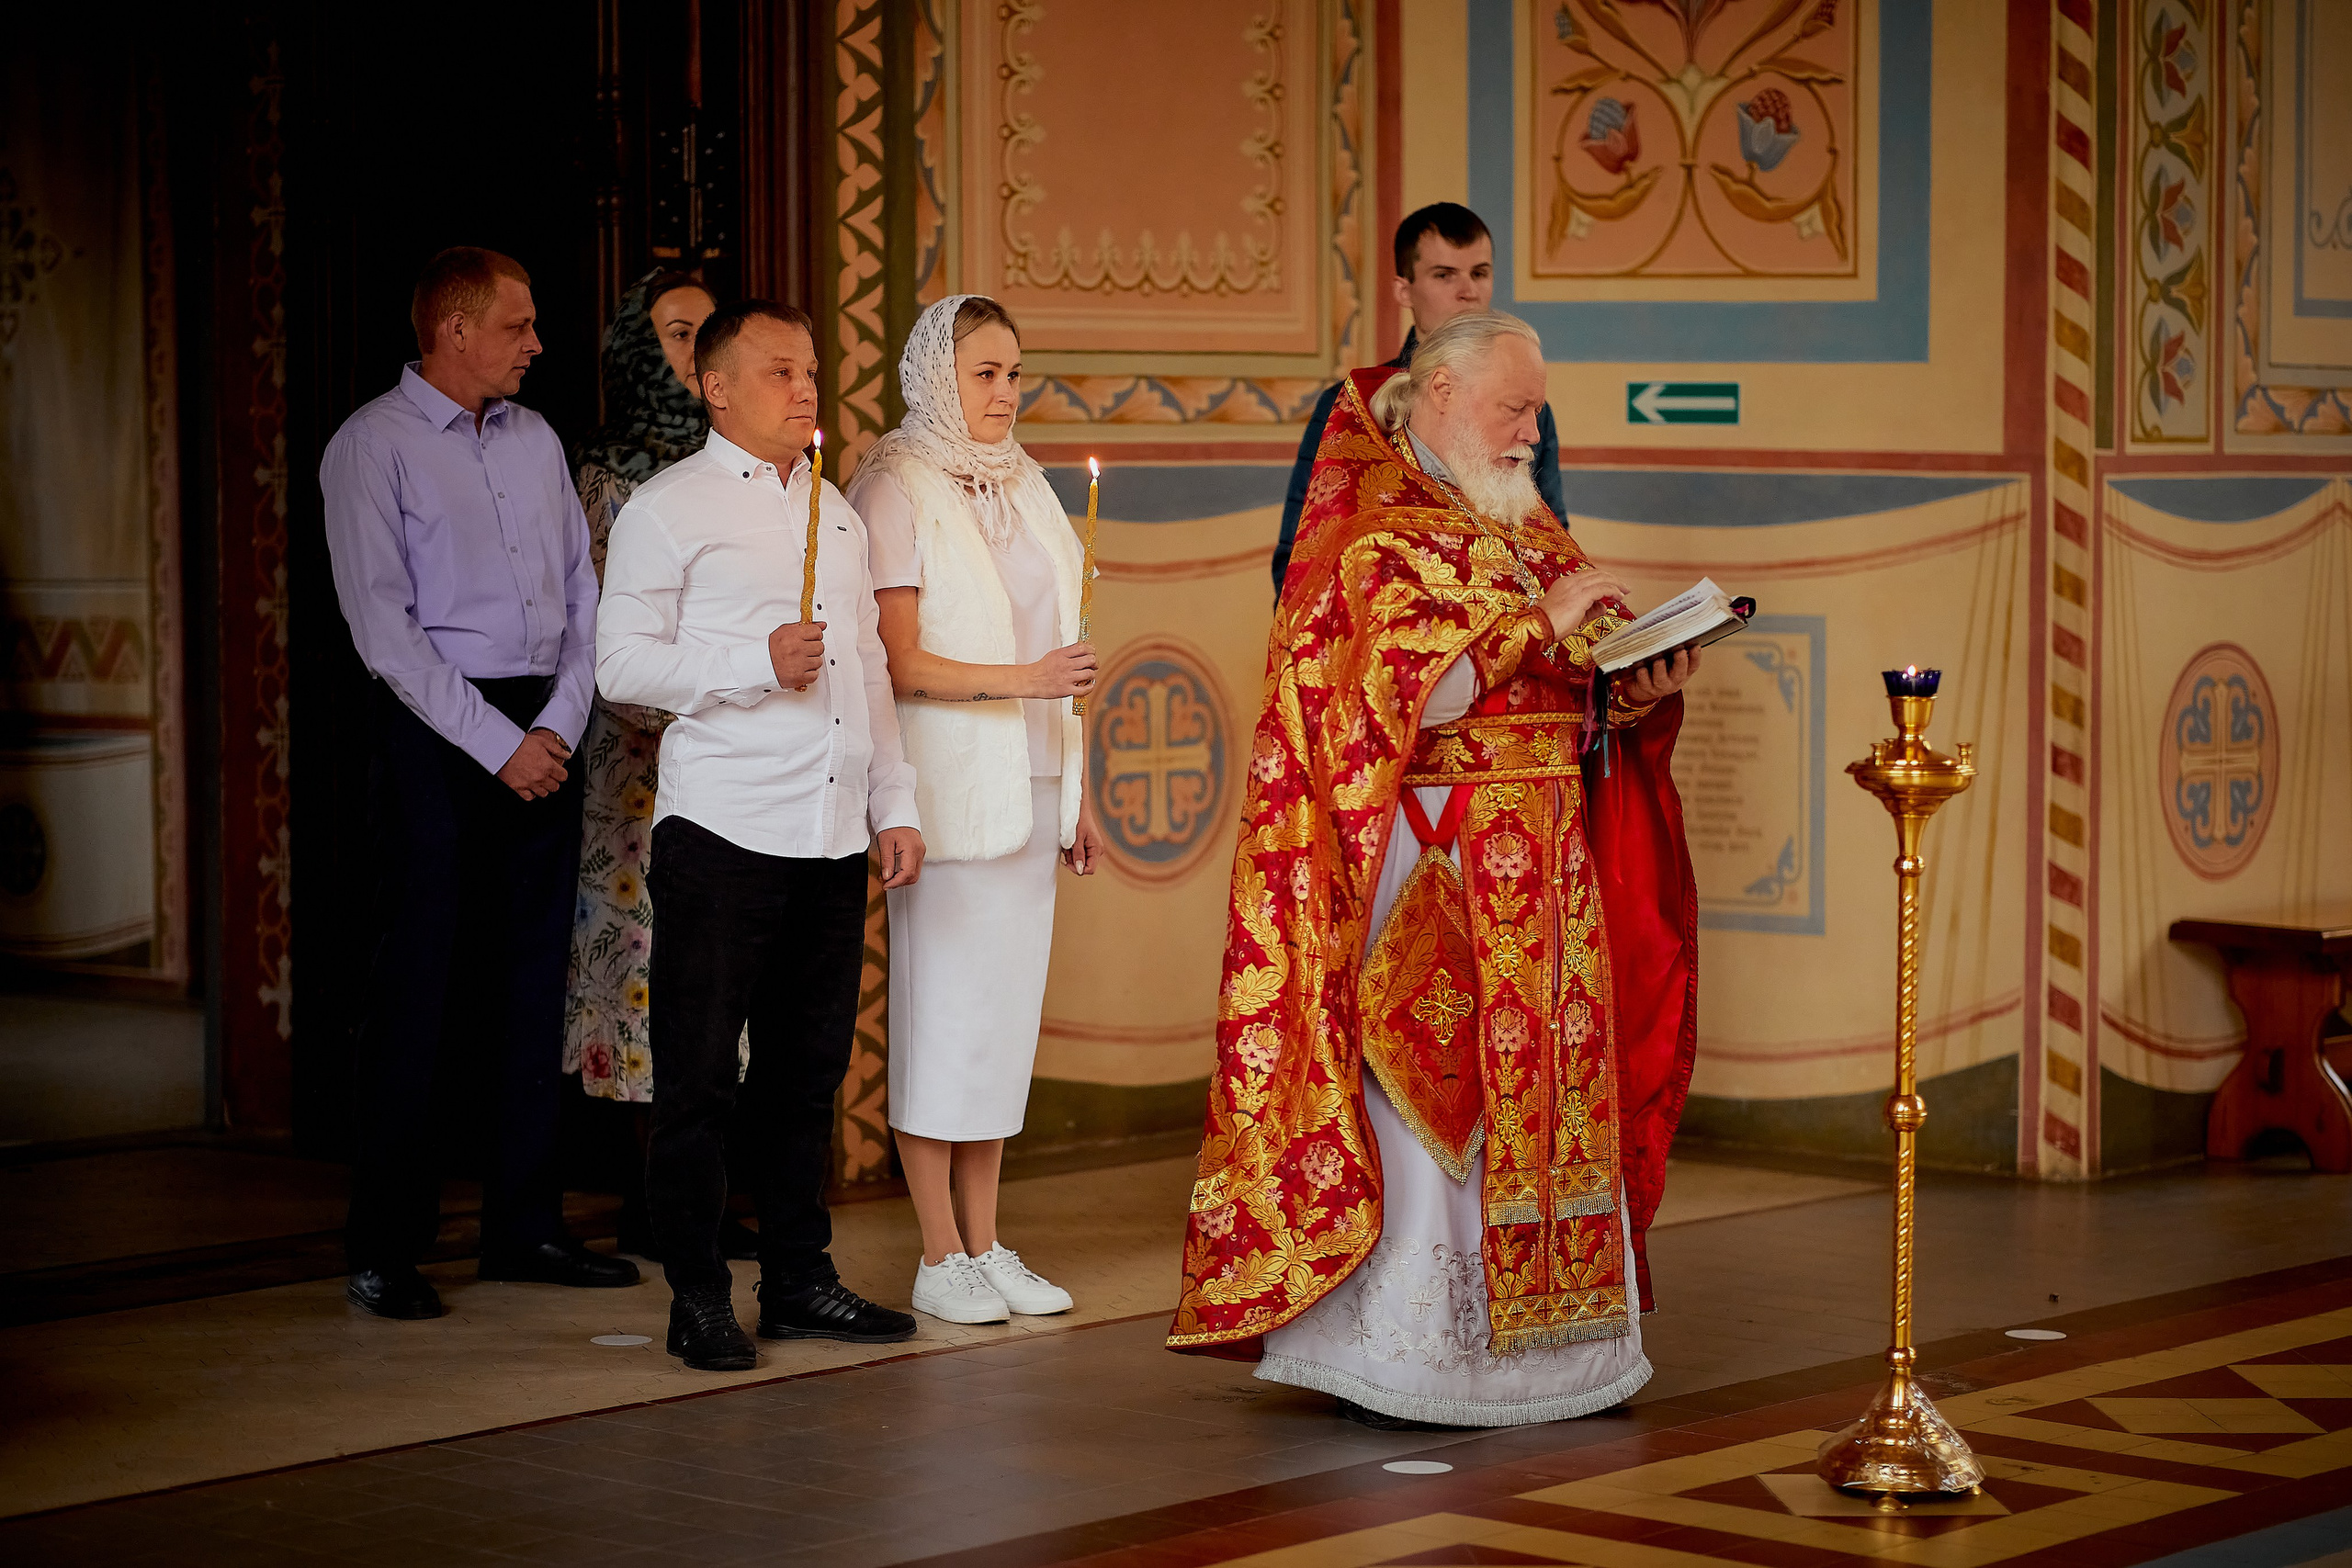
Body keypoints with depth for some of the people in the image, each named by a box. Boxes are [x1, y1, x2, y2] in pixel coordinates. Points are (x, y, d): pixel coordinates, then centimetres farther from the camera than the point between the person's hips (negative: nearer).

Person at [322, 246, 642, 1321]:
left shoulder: (535, 439, 14)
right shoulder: (373, 447, -4)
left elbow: (584, 595, 12)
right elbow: (385, 628, -11)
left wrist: (559, 724, -2)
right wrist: (497, 744, -13)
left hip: (544, 732, 6)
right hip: (438, 728, -6)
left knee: (533, 979, 8)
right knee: (423, 982, -5)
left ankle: (525, 1224, 16)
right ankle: (385, 1249, 1)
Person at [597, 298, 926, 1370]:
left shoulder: (836, 515, 20)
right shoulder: (667, 509, 0)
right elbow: (622, 662, -8)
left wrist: (894, 807, 16)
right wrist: (757, 662, -16)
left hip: (833, 838, 6)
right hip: (723, 831, -6)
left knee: (808, 1067, 10)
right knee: (697, 1073, -2)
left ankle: (799, 1279, 19)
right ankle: (698, 1300, 4)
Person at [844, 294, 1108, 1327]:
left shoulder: (1021, 488, 15)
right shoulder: (900, 491, -7)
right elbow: (901, 664, -13)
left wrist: (1075, 793, 17)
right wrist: (1023, 679, -22)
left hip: (1031, 787, 7)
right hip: (951, 792, -7)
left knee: (1008, 1008, 8)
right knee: (943, 1010, -3)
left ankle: (985, 1245, 13)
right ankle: (941, 1258, 3)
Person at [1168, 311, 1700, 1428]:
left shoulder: (1525, 530, 17)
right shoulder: (1375, 535, -8)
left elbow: (1587, 694, 18)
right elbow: (1410, 695, -20)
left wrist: (1645, 682, -3)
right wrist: (1537, 625, -19)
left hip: (1540, 865, 8)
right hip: (1431, 864, -8)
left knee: (1540, 1096, 8)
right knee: (1421, 1096, -7)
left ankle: (1532, 1336, 14)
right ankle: (1390, 1362, -2)